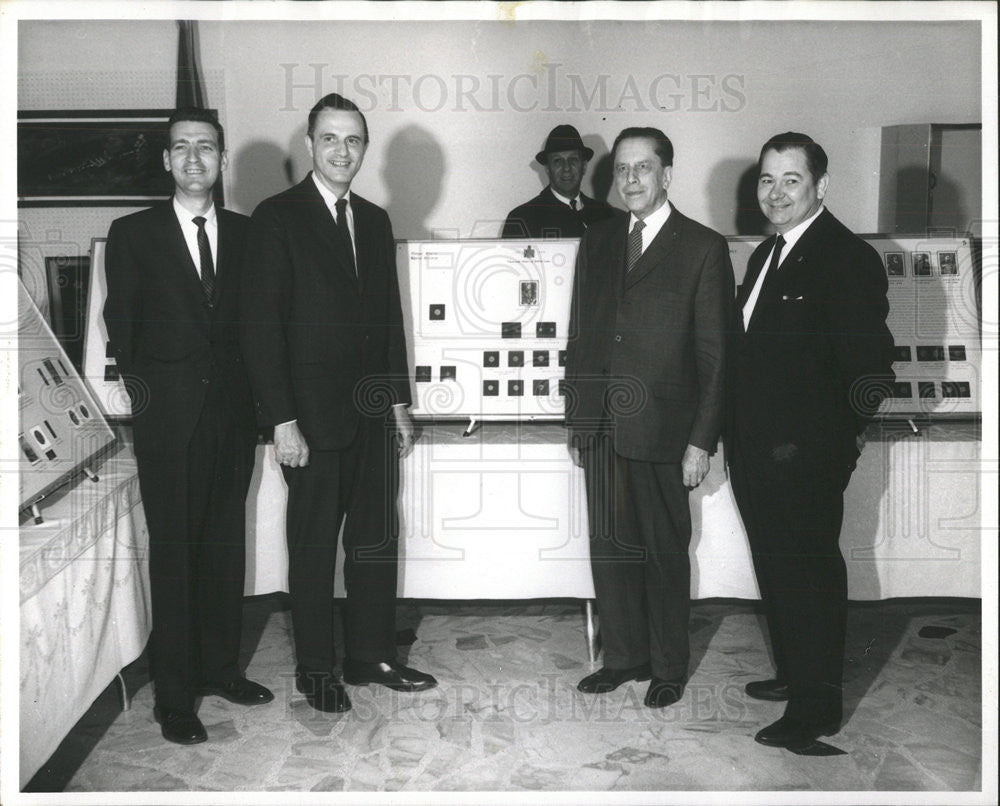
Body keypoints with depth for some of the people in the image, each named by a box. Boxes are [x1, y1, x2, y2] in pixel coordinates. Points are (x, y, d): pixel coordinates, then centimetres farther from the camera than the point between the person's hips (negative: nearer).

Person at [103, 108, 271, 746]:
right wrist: (143, 393, -1)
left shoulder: (245, 233, 10)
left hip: (233, 409, 3)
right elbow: (121, 327, 3)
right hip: (169, 414, -3)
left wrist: (255, 395, 2)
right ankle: (175, 695, 10)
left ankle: (220, 667, 26)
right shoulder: (134, 233, 2)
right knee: (173, 549, 1)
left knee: (226, 542, 11)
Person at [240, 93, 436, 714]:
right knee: (314, 547, 6)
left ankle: (374, 656, 26)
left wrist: (400, 402, 13)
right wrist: (282, 420, -16)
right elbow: (262, 324, -11)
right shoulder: (277, 217, -6)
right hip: (313, 413, -6)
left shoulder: (375, 220, 12)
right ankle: (316, 669, 20)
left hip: (374, 412, 6)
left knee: (376, 539, 12)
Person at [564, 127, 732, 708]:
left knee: (665, 551, 7)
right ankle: (623, 656, 28)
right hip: (601, 426, 5)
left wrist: (702, 441, -10)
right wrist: (578, 419, 10)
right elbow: (580, 334, 14)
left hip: (662, 428, -4)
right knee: (610, 546, 12)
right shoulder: (598, 241, 12)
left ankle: (669, 667, 24)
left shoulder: (704, 248, -3)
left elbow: (715, 351, -5)